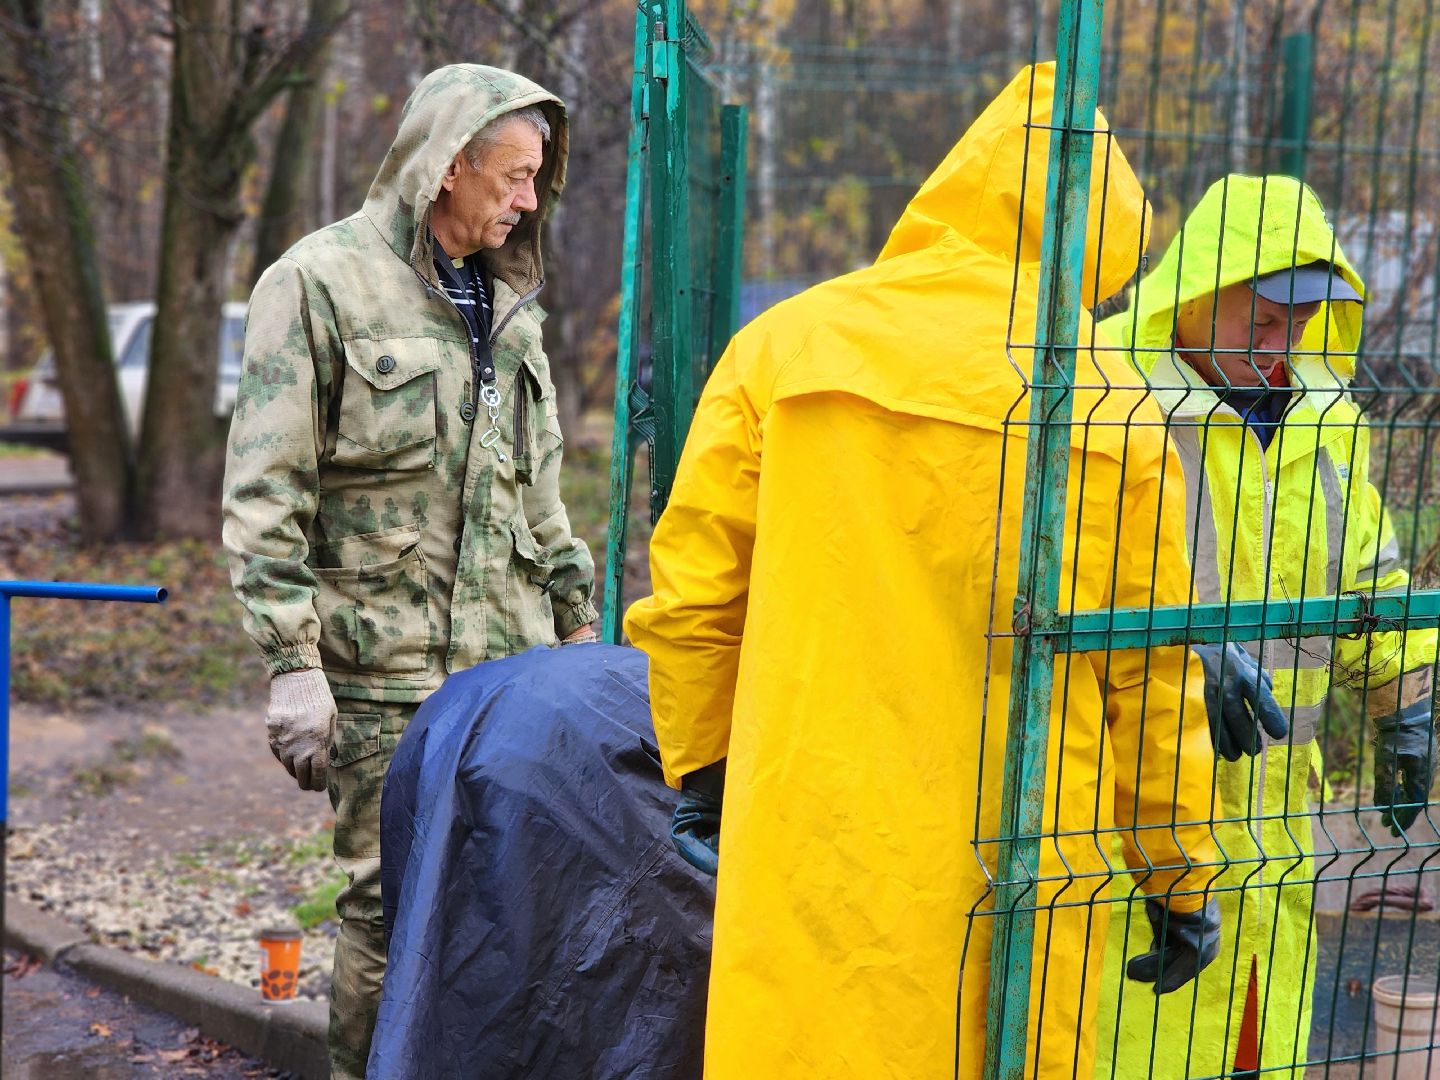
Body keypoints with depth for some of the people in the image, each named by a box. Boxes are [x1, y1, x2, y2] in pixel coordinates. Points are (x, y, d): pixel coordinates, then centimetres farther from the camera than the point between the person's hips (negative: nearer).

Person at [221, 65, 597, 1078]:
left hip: (512, 661, 6)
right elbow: (265, 495, -9)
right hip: (385, 671, -6)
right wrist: (293, 664, -15)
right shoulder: (321, 282, -5)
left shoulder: (508, 301, 18)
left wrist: (579, 629, 21)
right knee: (393, 905, -3)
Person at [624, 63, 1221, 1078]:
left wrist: (699, 779, 17)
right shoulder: (1115, 406, 1)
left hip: (812, 847, 1)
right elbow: (1154, 672, 4)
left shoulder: (784, 346, 3)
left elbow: (689, 597, 5)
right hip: (1019, 867, 0)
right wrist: (1183, 880, 14)